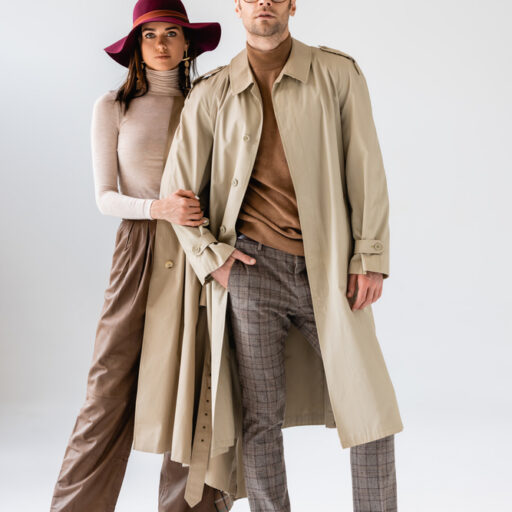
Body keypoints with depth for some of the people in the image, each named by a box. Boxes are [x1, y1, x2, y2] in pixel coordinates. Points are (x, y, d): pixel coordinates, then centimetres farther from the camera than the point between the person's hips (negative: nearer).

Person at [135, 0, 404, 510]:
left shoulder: (339, 75, 5)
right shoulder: (211, 94, 7)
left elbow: (366, 170, 2)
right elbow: (177, 187, 12)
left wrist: (370, 258, -5)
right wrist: (210, 256, 0)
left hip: (328, 270, 0)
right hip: (252, 267, 0)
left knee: (370, 407, 2)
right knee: (260, 418, 3)